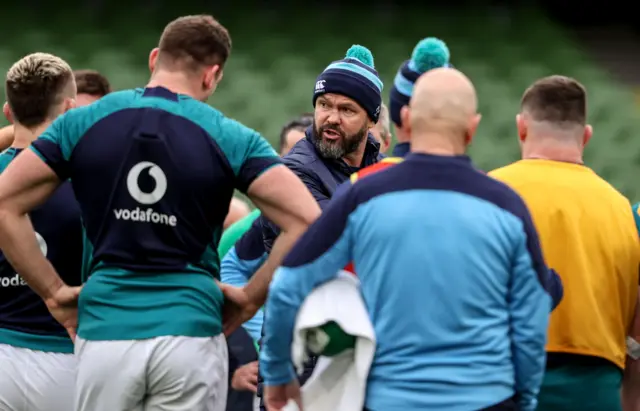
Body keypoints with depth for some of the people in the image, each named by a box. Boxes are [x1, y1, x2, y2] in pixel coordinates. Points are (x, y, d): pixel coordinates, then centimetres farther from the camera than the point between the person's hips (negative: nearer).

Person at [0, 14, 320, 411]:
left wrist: (54, 290, 7)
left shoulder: (82, 123, 4)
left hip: (104, 332, 1)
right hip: (189, 331, -1)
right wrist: (250, 298, 2)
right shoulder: (231, 139, -1)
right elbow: (306, 220, -9)